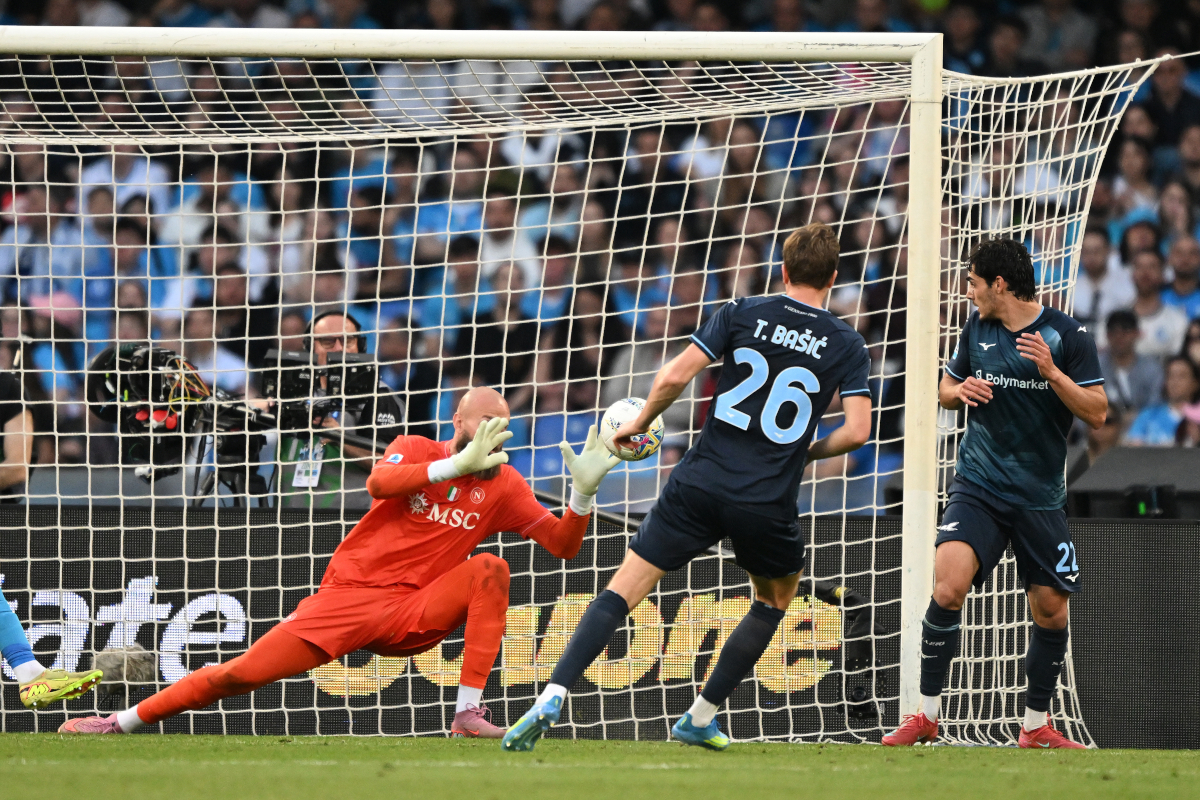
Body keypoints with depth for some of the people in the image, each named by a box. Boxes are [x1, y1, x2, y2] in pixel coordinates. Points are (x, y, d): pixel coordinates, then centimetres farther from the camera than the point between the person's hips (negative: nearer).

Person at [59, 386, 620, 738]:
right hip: (350, 596, -1)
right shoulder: (416, 450, 3)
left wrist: (584, 489, -13)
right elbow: (380, 483, -21)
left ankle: (468, 715, -27)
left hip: (416, 616, 1)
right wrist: (457, 465, -25)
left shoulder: (503, 485, 7)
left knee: (490, 570, -24)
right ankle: (121, 723, 5)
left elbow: (563, 544, 3)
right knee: (242, 672, -10)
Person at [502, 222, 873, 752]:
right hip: (768, 505, 0)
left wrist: (639, 424, 10)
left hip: (701, 485, 0)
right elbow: (857, 431, -6)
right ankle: (701, 718, 24)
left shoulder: (741, 315, 3)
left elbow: (675, 376, -6)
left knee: (623, 590, 1)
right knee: (777, 599, 28)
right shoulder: (847, 346, 3)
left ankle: (553, 696, -18)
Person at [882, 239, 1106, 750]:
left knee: (1050, 612, 3)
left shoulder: (1067, 335, -6)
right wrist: (960, 391, -5)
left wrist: (1050, 371, -23)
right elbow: (946, 388, 19)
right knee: (948, 587, -20)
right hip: (978, 487, 1)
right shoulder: (977, 328, 5)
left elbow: (1097, 413, -9)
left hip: (1040, 496, -1)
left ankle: (1036, 726, 22)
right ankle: (927, 715, -9)